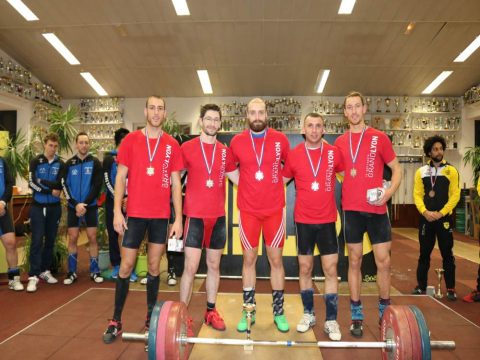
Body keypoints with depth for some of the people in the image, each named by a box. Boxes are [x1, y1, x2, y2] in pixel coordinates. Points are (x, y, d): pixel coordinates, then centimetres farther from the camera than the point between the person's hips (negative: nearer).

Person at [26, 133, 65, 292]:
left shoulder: (61, 164, 5)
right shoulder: (35, 161, 1)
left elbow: (59, 185, -7)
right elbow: (32, 183, -9)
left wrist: (41, 181, -9)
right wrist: (50, 191, -12)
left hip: (54, 207, 2)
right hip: (38, 206, -2)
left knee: (50, 240, 9)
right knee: (37, 240, -5)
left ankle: (45, 271, 22)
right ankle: (33, 276, -1)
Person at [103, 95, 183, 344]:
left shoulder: (172, 145, 4)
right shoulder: (130, 140, 2)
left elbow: (176, 184, 3)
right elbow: (120, 178, 2)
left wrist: (178, 218, -2)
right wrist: (117, 211, -7)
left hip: (161, 216, 1)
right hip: (135, 213, -1)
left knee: (154, 266, 10)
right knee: (126, 266, 4)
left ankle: (151, 318, 24)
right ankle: (116, 320, 18)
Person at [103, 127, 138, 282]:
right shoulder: (109, 158, 6)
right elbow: (107, 182, -1)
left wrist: (128, 198, -11)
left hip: (129, 201, 0)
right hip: (112, 201, 0)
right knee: (113, 235, 6)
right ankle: (116, 265, 17)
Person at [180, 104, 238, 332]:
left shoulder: (225, 152, 7)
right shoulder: (187, 148, -3)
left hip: (218, 216, 4)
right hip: (195, 216, -4)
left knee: (214, 265, 12)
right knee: (191, 267, -2)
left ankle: (211, 311, 26)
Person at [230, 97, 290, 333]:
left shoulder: (280, 139, -1)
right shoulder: (237, 141, 0)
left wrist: (277, 185, 7)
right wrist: (244, 185, 5)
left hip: (275, 209, 0)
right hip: (248, 210, 1)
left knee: (276, 260, 7)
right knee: (249, 259, 7)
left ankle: (278, 312, 22)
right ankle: (248, 312, 21)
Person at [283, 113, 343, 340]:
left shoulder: (334, 153, 0)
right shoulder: (294, 155, -1)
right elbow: (280, 181, 10)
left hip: (327, 219, 0)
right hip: (303, 220, 0)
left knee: (330, 269, 2)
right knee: (305, 268, 10)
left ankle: (331, 320, 15)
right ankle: (308, 314, 26)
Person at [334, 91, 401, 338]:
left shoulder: (379, 138, 3)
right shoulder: (340, 142, 8)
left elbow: (397, 169, 6)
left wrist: (389, 191, -11)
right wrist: (341, 194, 0)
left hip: (377, 208, -1)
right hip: (351, 208, 1)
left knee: (383, 261, 4)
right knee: (355, 261, 6)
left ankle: (385, 313, 25)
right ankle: (357, 316, 18)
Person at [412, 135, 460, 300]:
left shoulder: (451, 171, 1)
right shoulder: (421, 171, 6)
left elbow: (455, 195, -5)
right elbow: (417, 194, 1)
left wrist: (441, 213, -14)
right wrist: (424, 211, -14)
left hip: (444, 218, -2)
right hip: (426, 218, 2)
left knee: (447, 254, 4)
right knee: (424, 253, 9)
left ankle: (450, 288, 15)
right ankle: (421, 286, 19)